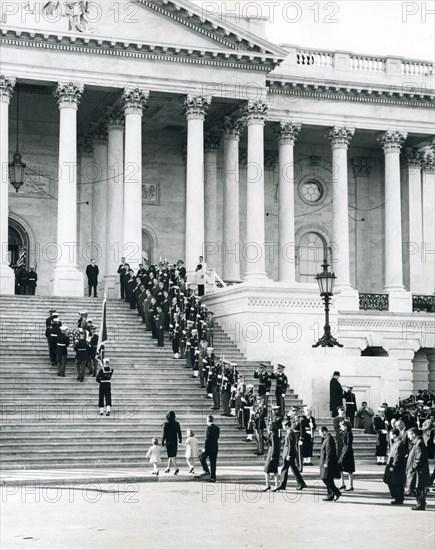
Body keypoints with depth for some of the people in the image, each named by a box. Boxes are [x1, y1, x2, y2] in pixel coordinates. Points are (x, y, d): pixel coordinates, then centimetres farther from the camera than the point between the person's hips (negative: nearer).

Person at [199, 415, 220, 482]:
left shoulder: (209, 428, -14)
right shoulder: (217, 428, 8)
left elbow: (207, 439, -17)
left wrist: (204, 448, -13)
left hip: (209, 447, -6)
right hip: (215, 447, 6)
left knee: (202, 458, 15)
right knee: (213, 462, 9)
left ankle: (206, 471, 6)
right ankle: (213, 477, 8)